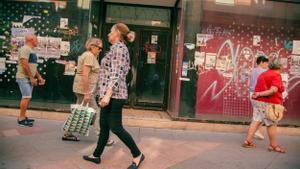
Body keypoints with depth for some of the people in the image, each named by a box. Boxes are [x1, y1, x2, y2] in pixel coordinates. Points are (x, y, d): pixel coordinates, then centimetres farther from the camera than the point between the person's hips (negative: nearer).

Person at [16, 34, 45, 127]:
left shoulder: (31, 51, 18)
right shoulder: (25, 49, -12)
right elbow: (25, 64, -21)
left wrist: (39, 77, 15)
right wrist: (32, 77, -20)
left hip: (29, 78, 10)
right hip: (23, 77, -10)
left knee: (27, 97, 11)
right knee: (27, 97, -13)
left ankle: (23, 117, 18)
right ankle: (21, 119, -8)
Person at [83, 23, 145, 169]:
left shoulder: (118, 47, -11)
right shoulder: (118, 48, 19)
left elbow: (116, 74, -21)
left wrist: (108, 94, -28)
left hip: (114, 94, -10)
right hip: (110, 94, 10)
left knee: (116, 127, -5)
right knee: (104, 125, 14)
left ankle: (137, 155, 7)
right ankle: (96, 155, 24)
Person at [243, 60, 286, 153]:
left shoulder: (263, 74, 16)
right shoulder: (276, 75, -9)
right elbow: (273, 90, -21)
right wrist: (260, 94, -17)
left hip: (258, 101, 8)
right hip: (268, 103, -8)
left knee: (256, 121, 10)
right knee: (272, 124, 3)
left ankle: (248, 141, 10)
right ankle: (273, 146, 14)